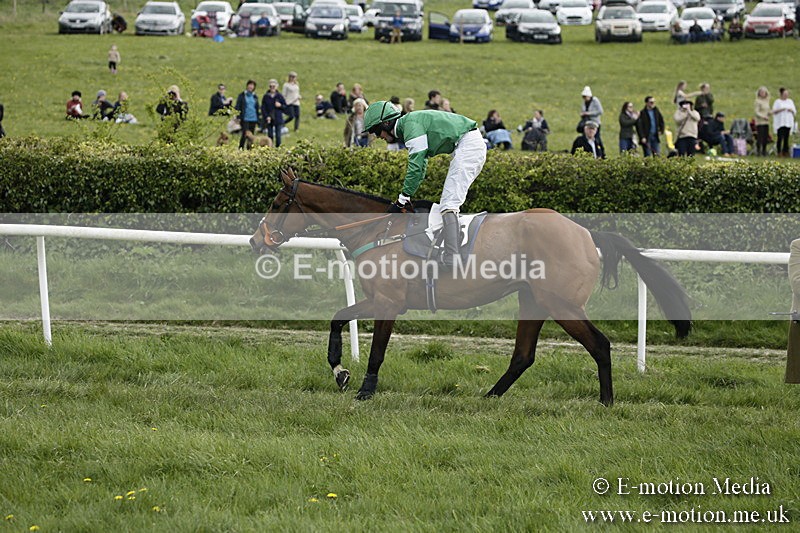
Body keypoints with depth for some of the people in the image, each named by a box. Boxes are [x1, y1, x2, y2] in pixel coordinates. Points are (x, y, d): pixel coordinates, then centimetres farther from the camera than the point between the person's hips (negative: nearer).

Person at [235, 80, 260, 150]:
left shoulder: (255, 96, 13)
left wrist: (258, 118, 15)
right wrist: (238, 117, -9)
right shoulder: (242, 95, 0)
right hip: (245, 119, -5)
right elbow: (237, 107, -2)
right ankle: (241, 149, -5)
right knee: (245, 134, -13)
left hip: (253, 119, 5)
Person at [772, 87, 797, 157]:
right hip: (780, 122, -4)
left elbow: (795, 111, 15)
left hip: (788, 123, 4)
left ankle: (785, 152, 6)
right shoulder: (778, 102, 2)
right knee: (780, 138, -9)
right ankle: (779, 152, -6)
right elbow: (773, 111, -4)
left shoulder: (790, 101, 14)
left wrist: (791, 110, -6)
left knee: (786, 138, 3)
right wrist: (781, 109, -17)